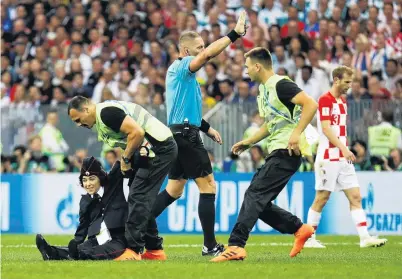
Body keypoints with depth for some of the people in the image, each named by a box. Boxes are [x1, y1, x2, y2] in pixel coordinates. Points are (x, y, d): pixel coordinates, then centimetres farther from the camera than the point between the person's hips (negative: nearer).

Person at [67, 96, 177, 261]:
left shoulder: (106, 113, -16)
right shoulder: (99, 121, 16)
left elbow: (137, 132, -25)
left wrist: (125, 159, -12)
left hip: (159, 148, -10)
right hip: (151, 152, 10)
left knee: (138, 199, -12)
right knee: (140, 201, 12)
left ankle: (133, 250, -11)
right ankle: (155, 250, 16)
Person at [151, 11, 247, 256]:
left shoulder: (182, 72, 20)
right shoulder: (181, 66, -10)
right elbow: (208, 54, -28)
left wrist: (207, 128, 24)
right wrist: (235, 34, -27)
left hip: (178, 135, 10)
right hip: (186, 135, -10)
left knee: (174, 189, 15)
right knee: (208, 186, -7)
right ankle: (210, 245, -7)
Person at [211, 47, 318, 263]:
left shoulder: (281, 85, -11)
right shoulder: (264, 89, 19)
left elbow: (310, 104, -22)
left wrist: (296, 133, -27)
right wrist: (248, 142, 24)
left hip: (286, 151, -10)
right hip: (275, 152, 10)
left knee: (254, 195, -15)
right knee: (258, 203, 7)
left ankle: (236, 247, -19)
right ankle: (299, 229, 14)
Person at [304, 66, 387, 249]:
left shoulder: (342, 101, 16)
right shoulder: (325, 100, -11)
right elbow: (326, 129, -19)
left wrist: (346, 150, 15)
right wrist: (343, 148, -26)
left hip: (343, 158, 8)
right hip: (328, 157, -8)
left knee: (355, 196, 1)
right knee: (322, 198, -3)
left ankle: (365, 237, -3)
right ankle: (309, 239, 6)